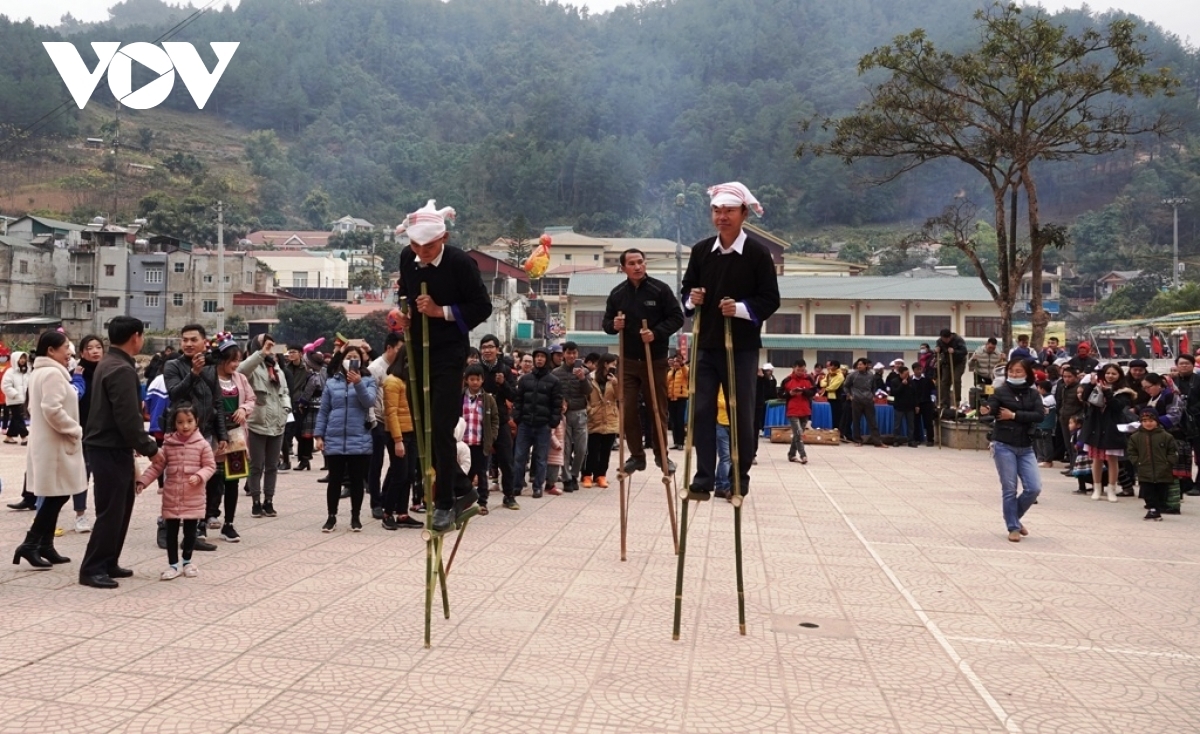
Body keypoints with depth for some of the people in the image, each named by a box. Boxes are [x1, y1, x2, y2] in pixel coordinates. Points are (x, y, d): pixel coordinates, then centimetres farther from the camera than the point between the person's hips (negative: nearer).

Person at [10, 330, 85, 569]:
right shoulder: (53, 373, -17)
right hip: (55, 444, -10)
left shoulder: (38, 372, 16)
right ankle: (30, 544, -5)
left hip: (46, 442, 10)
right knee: (57, 495, -6)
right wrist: (75, 430, -14)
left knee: (53, 496, 12)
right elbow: (53, 410, -25)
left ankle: (45, 545, 16)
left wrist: (71, 429, 15)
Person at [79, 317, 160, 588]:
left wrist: (142, 442, 16)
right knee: (111, 510, -4)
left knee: (121, 507, 15)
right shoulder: (122, 369, -19)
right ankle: (92, 569, 2)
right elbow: (127, 417, -23)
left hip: (110, 446, 10)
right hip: (111, 449, -10)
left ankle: (108, 563, 22)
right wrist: (149, 448, -13)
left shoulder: (108, 364, 14)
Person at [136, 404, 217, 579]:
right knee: (171, 532, 6)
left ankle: (187, 562, 26)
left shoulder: (202, 444, -5)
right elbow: (157, 466, 4)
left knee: (190, 531, 9)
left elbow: (210, 466, -3)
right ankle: (173, 565, 15)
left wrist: (199, 476, -21)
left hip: (193, 498, -1)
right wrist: (143, 481, -5)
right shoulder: (168, 444, 0)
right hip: (171, 497, 1)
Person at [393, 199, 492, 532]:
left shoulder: (460, 263, -18)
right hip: (417, 352, 7)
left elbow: (482, 308, -12)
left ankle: (445, 503, 2)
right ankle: (461, 489, 25)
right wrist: (403, 311, -2)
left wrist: (441, 311, -20)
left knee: (441, 428, -9)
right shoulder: (407, 258, -1)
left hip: (449, 354, -6)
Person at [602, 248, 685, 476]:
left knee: (658, 409, 7)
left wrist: (656, 332, -21)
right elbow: (606, 323, 9)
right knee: (627, 410, 1)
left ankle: (661, 454, 21)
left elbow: (677, 317, -7)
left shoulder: (660, 289, -7)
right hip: (628, 361, 2)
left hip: (655, 360, -2)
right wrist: (613, 325, -14)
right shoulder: (617, 293, 2)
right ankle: (637, 455, 14)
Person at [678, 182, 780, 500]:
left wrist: (742, 308, -22)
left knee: (741, 412, 5)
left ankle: (740, 477, 16)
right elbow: (687, 290, 15)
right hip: (706, 344, 3)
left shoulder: (758, 252, -6)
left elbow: (770, 300, -6)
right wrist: (692, 299, -8)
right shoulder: (701, 250, 5)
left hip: (742, 347, -3)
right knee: (702, 411, 0)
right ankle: (704, 477, 5)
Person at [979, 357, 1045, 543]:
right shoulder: (1000, 392, -2)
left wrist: (1014, 415, -14)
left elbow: (1040, 415, -7)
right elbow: (991, 409, -19)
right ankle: (1013, 527, 11)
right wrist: (985, 410, -43)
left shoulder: (1033, 394, 7)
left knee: (1034, 488, 0)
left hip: (1025, 448, 4)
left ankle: (1015, 517, 24)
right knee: (1009, 489, -1)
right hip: (1004, 446, -3)